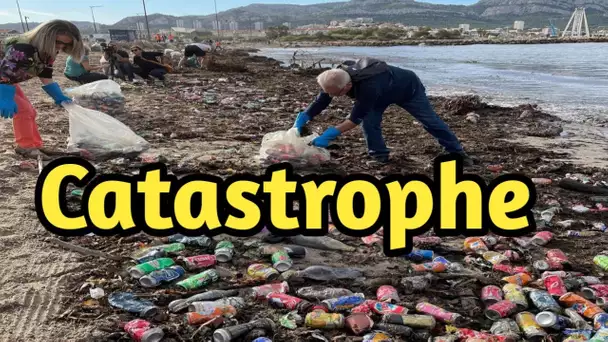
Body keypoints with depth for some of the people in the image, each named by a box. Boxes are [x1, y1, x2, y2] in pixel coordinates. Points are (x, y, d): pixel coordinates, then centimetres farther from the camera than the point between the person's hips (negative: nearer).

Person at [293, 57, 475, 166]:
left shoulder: (369, 87, -49)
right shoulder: (336, 77, -25)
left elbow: (355, 119, -42)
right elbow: (319, 104, -18)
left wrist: (329, 135, -45)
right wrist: (299, 123, -28)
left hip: (408, 86, -6)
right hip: (386, 90, 6)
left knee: (430, 120, 1)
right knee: (370, 120, -12)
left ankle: (457, 152, 15)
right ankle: (379, 154, 4)